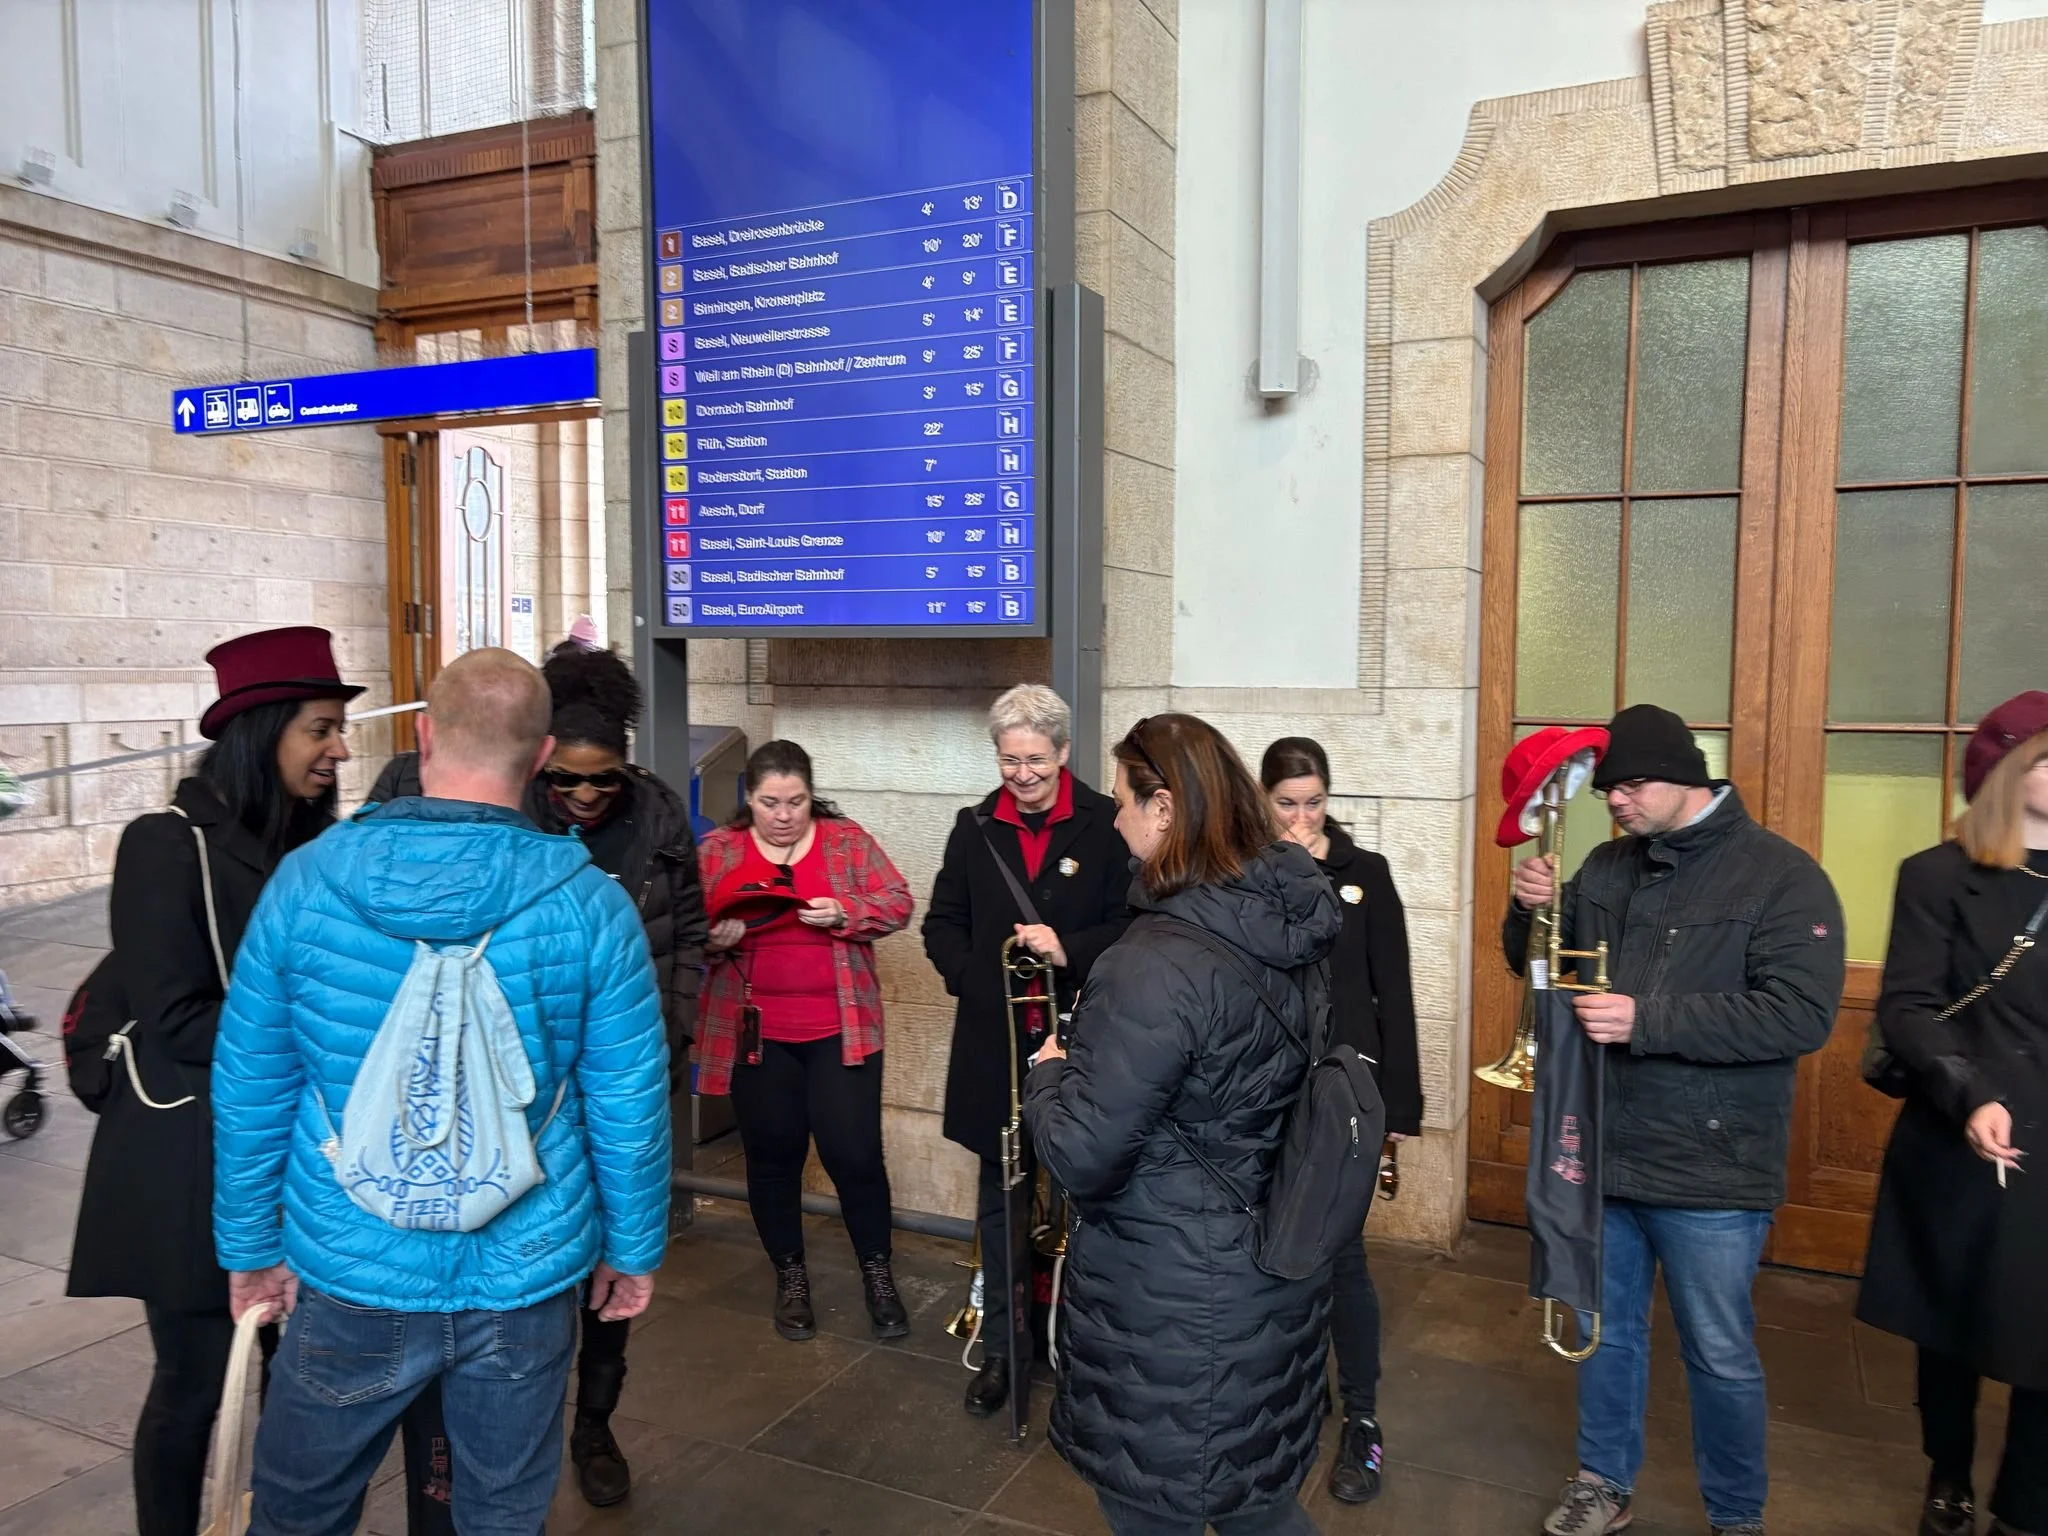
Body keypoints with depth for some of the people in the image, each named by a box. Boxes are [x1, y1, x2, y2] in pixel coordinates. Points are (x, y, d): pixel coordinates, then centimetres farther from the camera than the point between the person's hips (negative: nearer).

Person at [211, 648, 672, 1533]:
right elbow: (629, 1107, -8)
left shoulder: (306, 881, -10)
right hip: (524, 1279, 0)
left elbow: (248, 1090, -2)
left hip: (353, 1273, 1)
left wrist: (251, 1245, 12)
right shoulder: (591, 905, -13)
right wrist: (635, 1250, 7)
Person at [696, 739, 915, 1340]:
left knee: (854, 1152, 1)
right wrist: (713, 940, -20)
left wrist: (843, 912, -19)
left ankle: (877, 1273, 22)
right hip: (754, 1034, 1)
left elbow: (897, 904, -2)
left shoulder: (848, 840, 1)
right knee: (773, 1155, 11)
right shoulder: (716, 851, 2)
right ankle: (790, 1276, 30)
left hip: (841, 1031, -1)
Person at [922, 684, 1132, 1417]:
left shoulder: (1105, 825, -8)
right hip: (995, 1040, 3)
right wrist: (975, 981, -6)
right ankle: (1000, 1346, 29)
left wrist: (1071, 950, -21)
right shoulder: (974, 827, 5)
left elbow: (1133, 922, -7)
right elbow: (942, 922, 9)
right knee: (1001, 1201, 14)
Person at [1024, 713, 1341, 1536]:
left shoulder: (1158, 964, -27)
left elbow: (1083, 1156, -25)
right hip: (1270, 1279, 8)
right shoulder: (1286, 929, -1)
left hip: (1168, 1300, -7)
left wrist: (1047, 1074, -6)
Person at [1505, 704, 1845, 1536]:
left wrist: (1647, 1020, -28)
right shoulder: (1607, 865, 5)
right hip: (1601, 1151, 5)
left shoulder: (1781, 874, -12)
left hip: (1710, 1171, -5)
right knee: (1606, 1329, 18)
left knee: (1720, 1357, 11)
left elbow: (1802, 1014, -22)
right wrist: (1530, 910, -9)